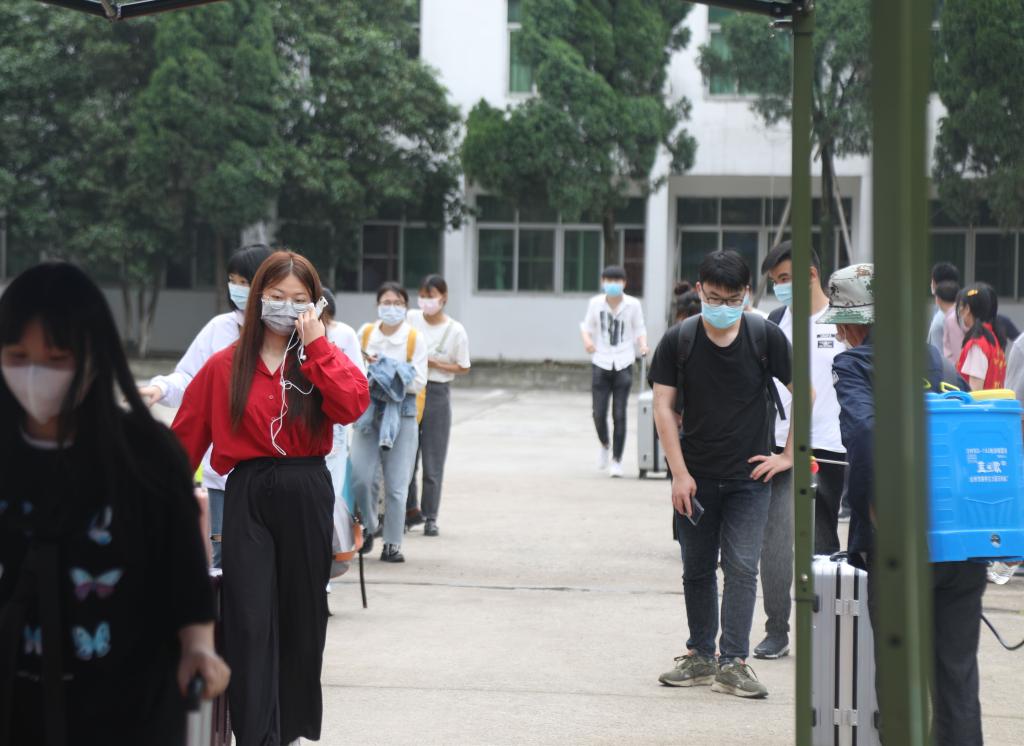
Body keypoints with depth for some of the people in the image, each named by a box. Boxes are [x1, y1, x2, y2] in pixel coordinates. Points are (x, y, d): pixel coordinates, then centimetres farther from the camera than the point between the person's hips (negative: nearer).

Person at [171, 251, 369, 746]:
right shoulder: (225, 366, 4)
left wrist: (316, 346, -13)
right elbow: (187, 435, 7)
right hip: (248, 495, -1)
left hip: (306, 494, 1)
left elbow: (352, 404, -14)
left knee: (301, 612, 11)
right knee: (250, 621, -9)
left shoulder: (325, 357, 5)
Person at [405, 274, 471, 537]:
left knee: (433, 460, 1)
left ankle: (430, 516, 10)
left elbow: (463, 368, 1)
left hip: (437, 394, -2)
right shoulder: (411, 319, 0)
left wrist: (434, 364, -11)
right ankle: (410, 507, 22)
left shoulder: (455, 331, -4)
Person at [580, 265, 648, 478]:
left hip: (623, 365, -1)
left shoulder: (633, 305, -2)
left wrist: (642, 345, -11)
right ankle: (605, 445, 29)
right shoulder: (595, 303, 0)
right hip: (600, 364, 1)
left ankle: (616, 460, 6)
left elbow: (639, 329, 7)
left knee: (619, 415, -4)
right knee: (599, 414, -2)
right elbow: (587, 325, 11)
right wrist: (587, 340, -10)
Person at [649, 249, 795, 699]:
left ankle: (733, 663, -4)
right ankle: (701, 656, 22)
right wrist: (679, 473, -9)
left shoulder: (765, 337, -4)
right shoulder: (678, 340, -4)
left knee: (741, 567, -8)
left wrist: (788, 455, 0)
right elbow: (663, 406, -3)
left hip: (749, 476, -1)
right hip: (695, 477, 1)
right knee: (697, 569, 10)